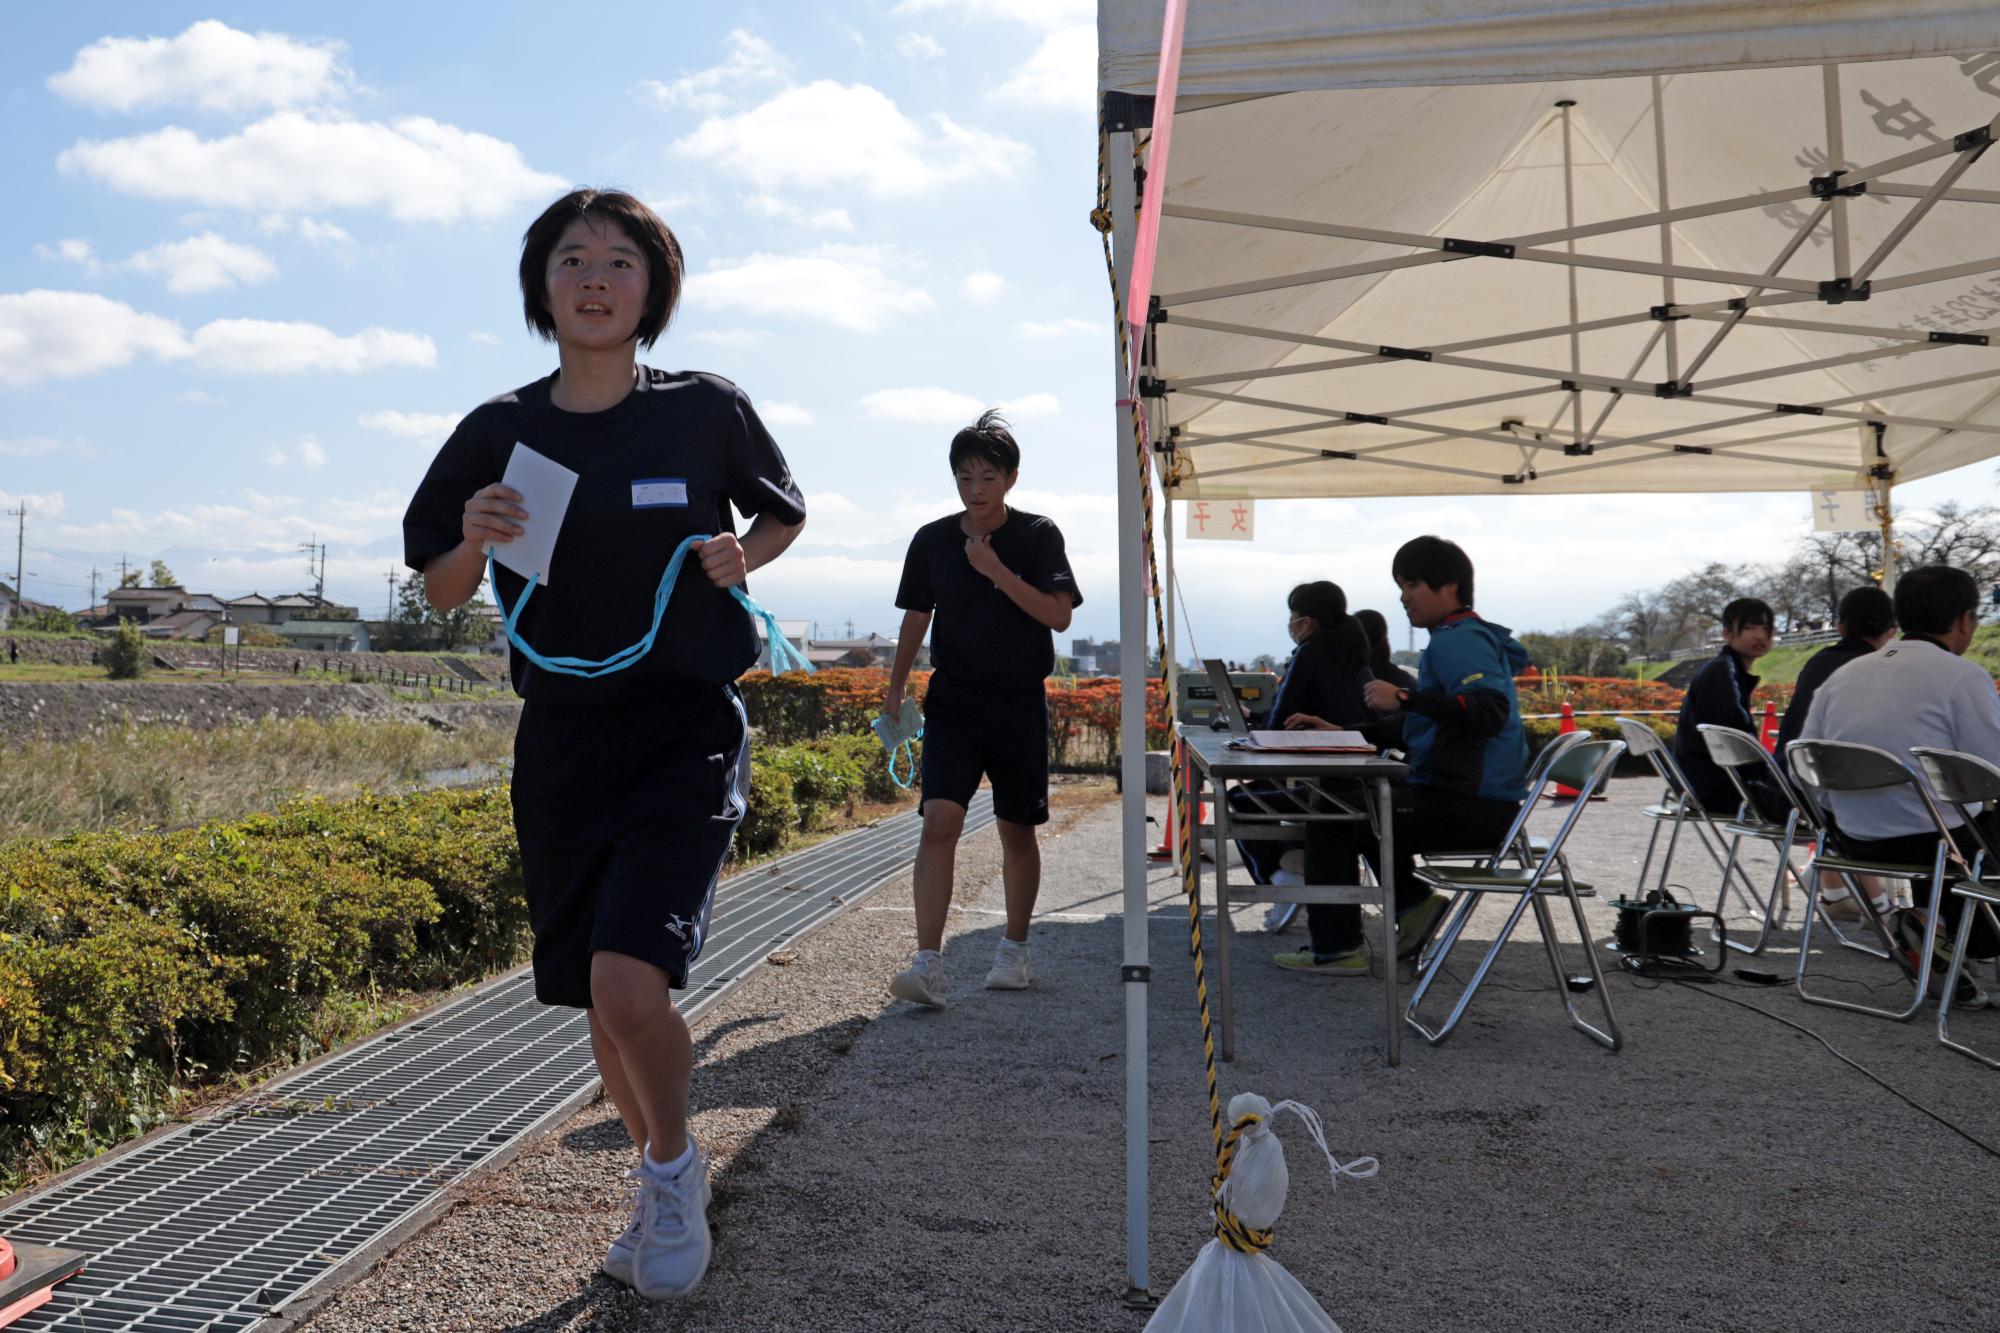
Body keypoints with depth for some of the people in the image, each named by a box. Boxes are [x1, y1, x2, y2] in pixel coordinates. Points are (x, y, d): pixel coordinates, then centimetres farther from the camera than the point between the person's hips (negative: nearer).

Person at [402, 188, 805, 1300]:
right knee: (602, 1005, 12)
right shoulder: (500, 432, 3)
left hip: (688, 729, -3)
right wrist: (474, 541, -11)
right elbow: (440, 595, 10)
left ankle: (674, 1169, 12)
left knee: (628, 985, -19)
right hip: (561, 739, 4)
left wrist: (742, 556, -7)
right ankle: (668, 1187, 38)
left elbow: (786, 513, 14)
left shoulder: (707, 410, -3)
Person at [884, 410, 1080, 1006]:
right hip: (953, 700, 1)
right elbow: (916, 617, 13)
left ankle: (1014, 950, 26)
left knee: (1017, 831, 8)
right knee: (939, 821, -14)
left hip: (1020, 702, -1)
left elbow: (1058, 616, -11)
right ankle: (929, 964, -16)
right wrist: (894, 690, 11)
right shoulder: (932, 540, 3)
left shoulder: (1038, 535, -2)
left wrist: (997, 571, -19)